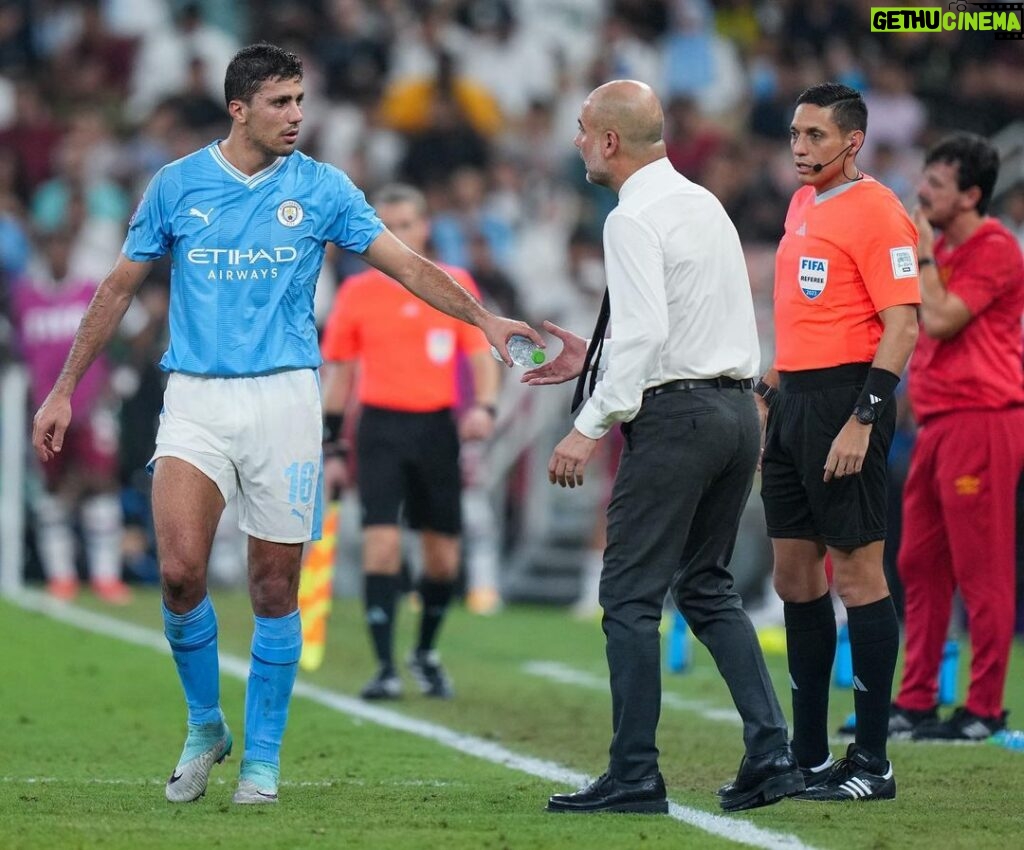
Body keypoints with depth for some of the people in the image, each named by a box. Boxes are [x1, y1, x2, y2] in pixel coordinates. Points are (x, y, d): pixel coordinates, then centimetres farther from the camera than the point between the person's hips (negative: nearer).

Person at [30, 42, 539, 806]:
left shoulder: (322, 189, 2)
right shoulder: (178, 185, 3)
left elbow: (409, 266, -2)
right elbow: (120, 287, 11)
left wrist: (485, 319, -17)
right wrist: (64, 391, 11)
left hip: (284, 398, 0)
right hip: (195, 400, 0)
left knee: (276, 587, 2)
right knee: (181, 569, -16)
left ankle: (263, 756, 16)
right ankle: (205, 727, 7)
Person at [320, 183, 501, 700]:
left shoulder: (456, 285, 4)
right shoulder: (356, 293, 4)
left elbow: (481, 357, 6)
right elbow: (339, 372, 10)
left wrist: (484, 406, -14)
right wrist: (334, 450, 8)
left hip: (437, 427, 1)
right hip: (381, 425, -1)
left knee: (443, 556, 5)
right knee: (382, 543, -14)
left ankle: (426, 653, 28)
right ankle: (385, 668, -11)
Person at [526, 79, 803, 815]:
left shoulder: (635, 219, -12)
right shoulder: (703, 203, 16)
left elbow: (644, 332, -21)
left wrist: (590, 426, -20)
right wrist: (594, 358, 24)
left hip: (676, 415, -9)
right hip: (736, 403, 9)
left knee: (631, 595, -3)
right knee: (709, 587, 16)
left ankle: (634, 776, -4)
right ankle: (772, 754, 6)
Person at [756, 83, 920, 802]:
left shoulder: (875, 211, -11)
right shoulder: (803, 205, 16)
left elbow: (903, 325, -16)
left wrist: (862, 418, -21)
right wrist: (771, 389, 21)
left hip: (844, 399, -9)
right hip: (794, 404, 9)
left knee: (857, 574, -7)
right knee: (795, 574, 10)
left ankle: (872, 762, -3)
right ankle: (807, 756, 17)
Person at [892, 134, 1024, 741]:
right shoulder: (943, 250, 19)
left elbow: (940, 319, -17)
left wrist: (924, 255, -9)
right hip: (938, 422, 10)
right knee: (920, 567, 8)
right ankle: (915, 702, 12)